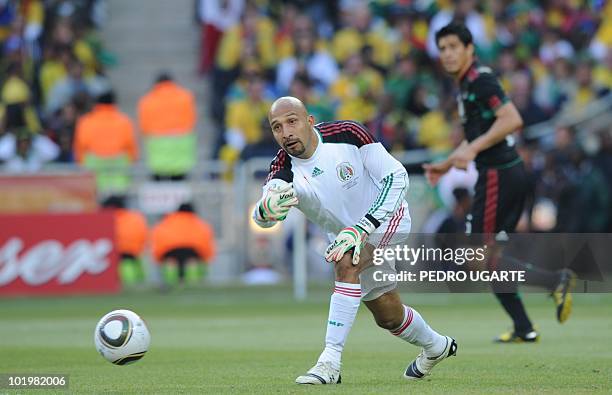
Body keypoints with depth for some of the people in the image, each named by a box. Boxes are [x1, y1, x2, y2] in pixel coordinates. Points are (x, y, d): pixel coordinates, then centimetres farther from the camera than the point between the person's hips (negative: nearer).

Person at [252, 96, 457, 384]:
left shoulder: (348, 134, -27)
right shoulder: (285, 171, -23)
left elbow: (396, 177, -24)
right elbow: (261, 217, -41)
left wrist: (360, 229, -33)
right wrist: (267, 209, -68)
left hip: (386, 217, -5)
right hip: (346, 234, 5)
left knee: (347, 263, -32)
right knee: (388, 317, 16)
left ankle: (330, 363, -31)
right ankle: (436, 347, 49)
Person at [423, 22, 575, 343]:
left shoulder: (480, 81, -13)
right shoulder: (466, 85, 18)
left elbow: (512, 120, -23)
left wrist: (473, 149, -24)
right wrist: (446, 165, 27)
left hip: (498, 175, -10)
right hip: (510, 172, 10)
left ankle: (555, 280, -13)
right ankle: (523, 329, 13)